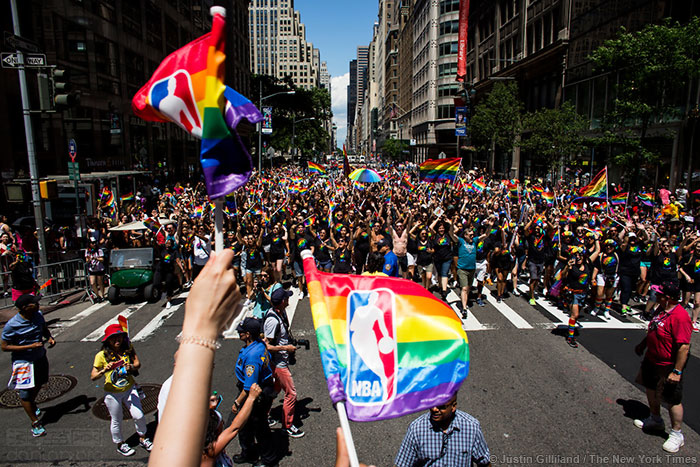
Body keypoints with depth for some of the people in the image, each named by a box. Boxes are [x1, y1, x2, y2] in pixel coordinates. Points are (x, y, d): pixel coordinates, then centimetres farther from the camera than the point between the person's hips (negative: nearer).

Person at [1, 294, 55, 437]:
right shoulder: (11, 325, -24)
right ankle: (35, 423, 16)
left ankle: (32, 405, 55)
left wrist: (50, 338, -10)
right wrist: (30, 346, -26)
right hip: (23, 362, -6)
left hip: (40, 358, 6)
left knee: (39, 383, 25)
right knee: (26, 392, 0)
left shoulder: (38, 315, -8)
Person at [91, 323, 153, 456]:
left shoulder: (128, 349, -7)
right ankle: (120, 445, 40)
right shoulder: (102, 355, -15)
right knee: (117, 421, 15)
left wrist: (132, 367, -31)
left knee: (139, 416, 4)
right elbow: (93, 376, -14)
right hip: (112, 394, -2)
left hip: (130, 389, 2)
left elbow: (137, 363, -9)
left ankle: (142, 439, 31)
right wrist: (104, 371, -33)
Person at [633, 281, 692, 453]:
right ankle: (655, 419, 46)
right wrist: (643, 344, 26)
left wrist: (677, 371, -27)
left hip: (669, 367, -10)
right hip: (652, 361, 10)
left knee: (673, 400, 5)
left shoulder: (680, 317, -29)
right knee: (650, 389, 24)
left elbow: (684, 347, -29)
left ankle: (676, 435, 23)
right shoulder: (662, 309, 1)